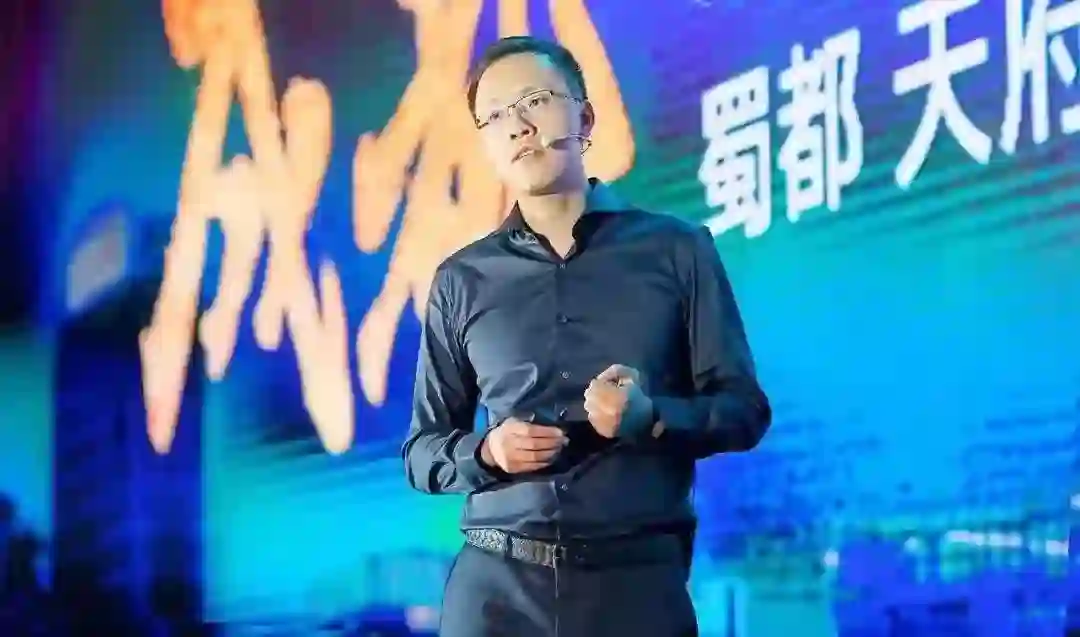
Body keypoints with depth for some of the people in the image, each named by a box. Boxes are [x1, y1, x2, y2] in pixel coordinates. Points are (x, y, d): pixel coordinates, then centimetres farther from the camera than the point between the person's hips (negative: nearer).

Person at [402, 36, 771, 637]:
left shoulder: (678, 250, 6)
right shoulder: (462, 279, 10)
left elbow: (744, 409, 5)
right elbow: (423, 452, 13)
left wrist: (650, 417, -13)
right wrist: (486, 451, -8)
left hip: (638, 579, -1)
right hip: (495, 584, 2)